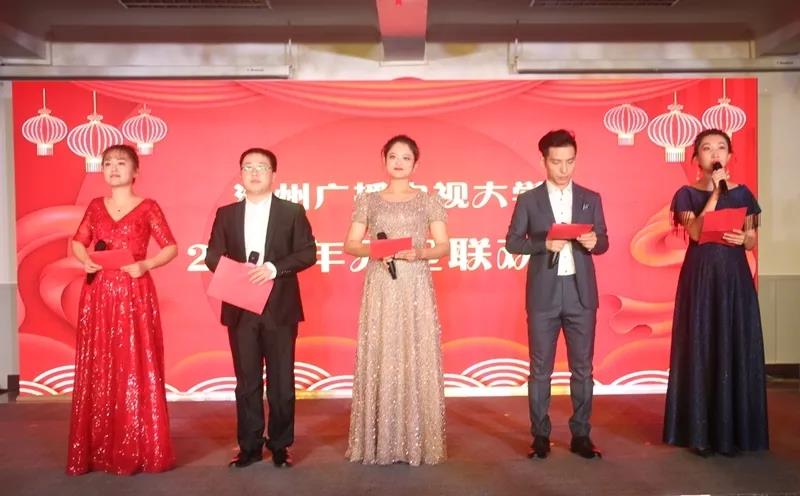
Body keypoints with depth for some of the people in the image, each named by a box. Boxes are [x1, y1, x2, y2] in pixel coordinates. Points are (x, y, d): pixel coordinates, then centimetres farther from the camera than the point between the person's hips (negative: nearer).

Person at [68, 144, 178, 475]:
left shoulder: (148, 207, 1)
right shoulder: (95, 206, 11)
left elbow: (171, 247, 0)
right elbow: (78, 242, 18)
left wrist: (146, 265, -16)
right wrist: (84, 260, -3)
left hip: (134, 295, -3)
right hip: (98, 295, 4)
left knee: (137, 368, -2)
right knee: (97, 370, 6)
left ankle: (138, 449, 8)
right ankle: (96, 449, 17)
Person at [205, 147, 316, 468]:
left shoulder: (292, 211, 3)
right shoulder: (226, 214, 10)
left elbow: (308, 253, -3)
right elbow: (213, 256, 7)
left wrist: (274, 267, -18)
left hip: (280, 308, -2)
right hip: (240, 308, 2)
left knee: (281, 380, 5)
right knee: (246, 380, 8)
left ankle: (280, 445, 19)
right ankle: (250, 446, 20)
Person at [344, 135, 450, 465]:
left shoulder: (429, 201, 8)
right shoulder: (368, 200, 9)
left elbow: (443, 246, 4)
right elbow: (350, 245, 6)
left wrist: (419, 253, -15)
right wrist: (373, 249, -14)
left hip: (416, 289, 0)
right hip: (380, 288, 0)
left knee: (418, 359, 0)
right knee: (379, 359, 0)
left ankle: (417, 442, 10)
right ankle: (378, 442, 10)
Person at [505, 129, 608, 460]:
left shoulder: (591, 199, 7)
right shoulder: (528, 200, 1)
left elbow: (603, 243, 9)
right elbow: (512, 242, -1)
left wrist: (593, 242, -14)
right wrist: (545, 244, -16)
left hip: (581, 293, 2)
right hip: (543, 294, -2)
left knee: (582, 368, 7)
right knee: (540, 369, 5)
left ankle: (581, 435, 19)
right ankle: (540, 435, 16)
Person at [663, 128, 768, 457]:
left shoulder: (742, 193, 9)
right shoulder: (687, 194, 1)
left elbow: (752, 242, 11)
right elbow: (696, 233, -15)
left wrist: (742, 239, -12)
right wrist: (715, 191, -14)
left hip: (734, 278, 3)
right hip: (700, 279, -2)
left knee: (735, 351, 4)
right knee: (701, 351, 0)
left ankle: (734, 431, 14)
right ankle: (700, 432, 8)